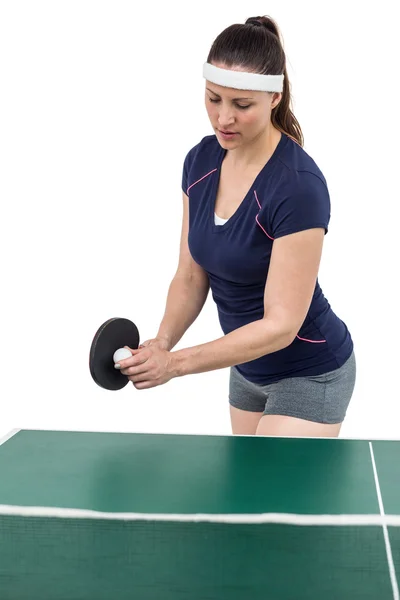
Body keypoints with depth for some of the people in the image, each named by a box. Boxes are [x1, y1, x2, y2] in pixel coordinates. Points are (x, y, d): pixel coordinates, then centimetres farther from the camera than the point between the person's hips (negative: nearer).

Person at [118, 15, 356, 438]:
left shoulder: (299, 186, -28)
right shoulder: (200, 160, -6)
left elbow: (281, 325, -28)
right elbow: (191, 276, 1)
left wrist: (175, 363, -33)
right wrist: (161, 343, -16)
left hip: (309, 375, -7)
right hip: (247, 367, 7)